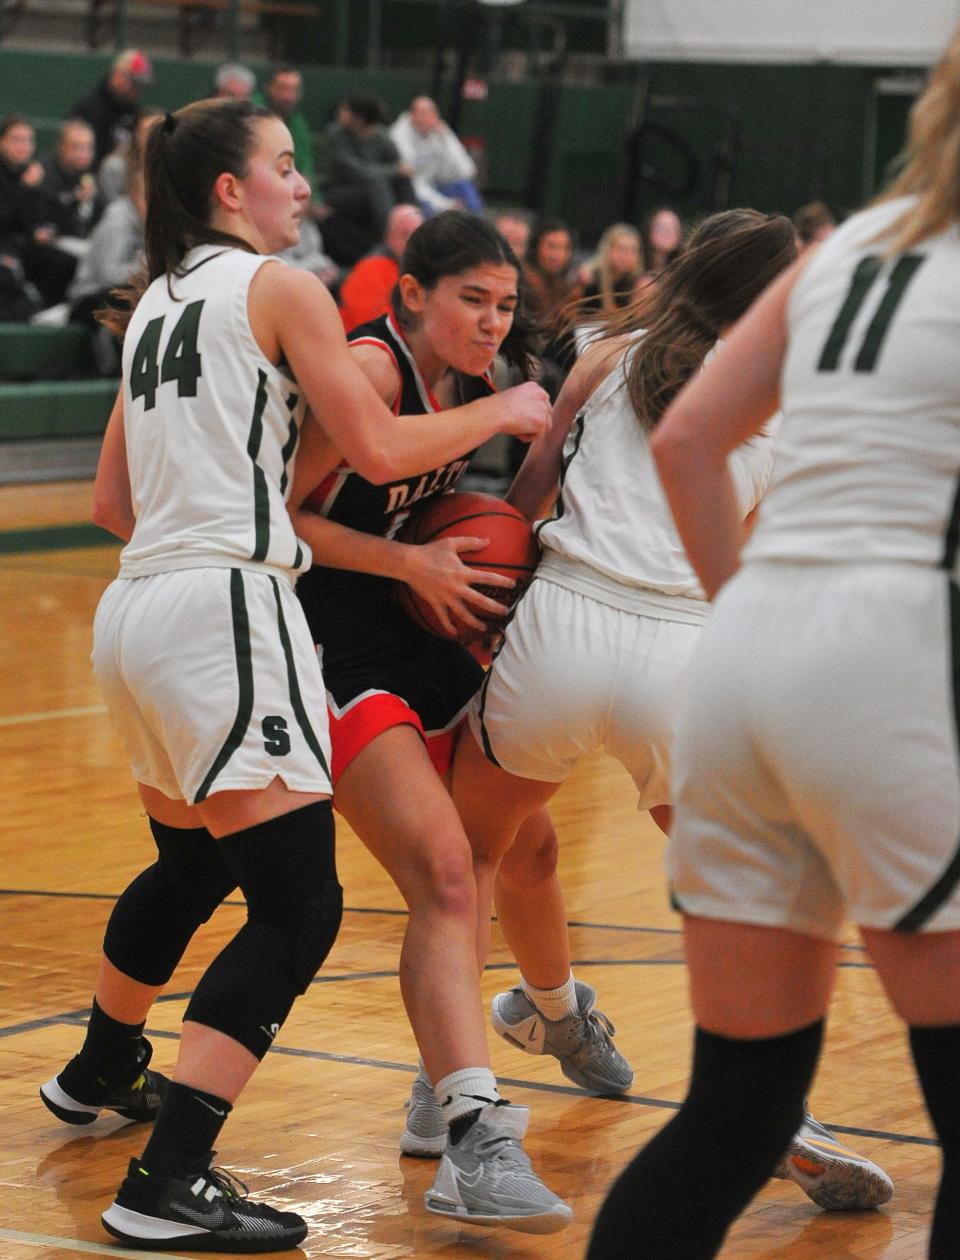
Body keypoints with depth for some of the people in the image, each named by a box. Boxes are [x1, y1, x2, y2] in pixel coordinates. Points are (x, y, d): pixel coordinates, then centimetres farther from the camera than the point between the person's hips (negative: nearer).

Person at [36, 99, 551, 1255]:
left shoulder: (156, 303, 19)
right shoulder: (278, 289, -4)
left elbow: (113, 501, 21)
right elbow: (380, 449, -6)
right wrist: (506, 411, 8)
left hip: (137, 608, 9)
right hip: (226, 608, -9)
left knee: (190, 868, 30)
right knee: (297, 906, -11)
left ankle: (99, 1072, 50)